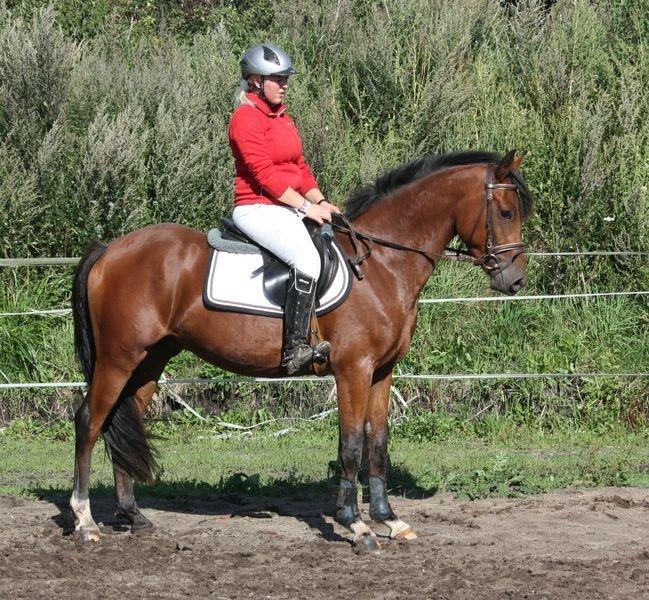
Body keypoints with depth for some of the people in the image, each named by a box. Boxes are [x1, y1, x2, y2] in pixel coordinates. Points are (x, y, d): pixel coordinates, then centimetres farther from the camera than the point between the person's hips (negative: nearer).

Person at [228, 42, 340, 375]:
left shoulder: (282, 117, 19)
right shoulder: (246, 119, -11)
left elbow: (300, 167, 21)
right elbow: (265, 173, -17)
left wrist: (320, 201, 6)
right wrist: (306, 206, -16)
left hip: (288, 208, 10)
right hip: (257, 208, -10)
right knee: (307, 258, -31)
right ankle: (296, 349, -33)